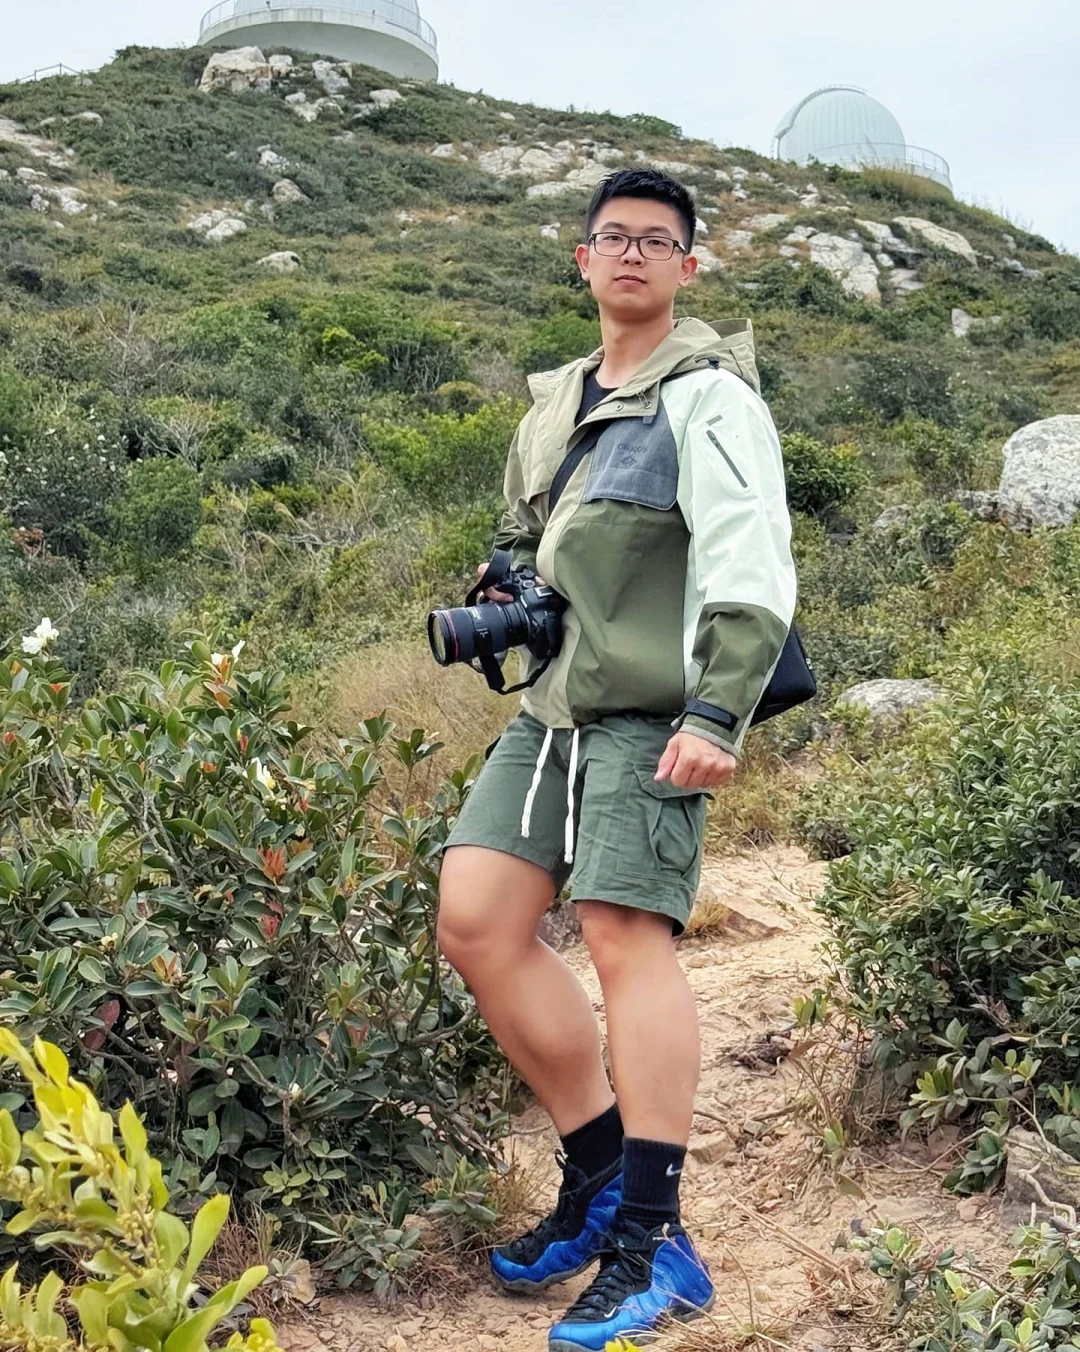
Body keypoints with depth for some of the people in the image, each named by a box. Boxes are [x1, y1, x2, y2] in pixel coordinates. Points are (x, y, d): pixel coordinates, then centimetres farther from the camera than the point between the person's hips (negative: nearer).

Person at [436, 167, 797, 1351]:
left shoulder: (706, 396, -3)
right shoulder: (556, 400, 21)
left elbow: (751, 568, -14)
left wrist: (716, 716, -23)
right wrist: (498, 602, 14)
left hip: (648, 713, -8)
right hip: (547, 708, 8)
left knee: (625, 936, -14)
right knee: (474, 923, 1)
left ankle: (653, 1242, -5)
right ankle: (599, 1172, 15)